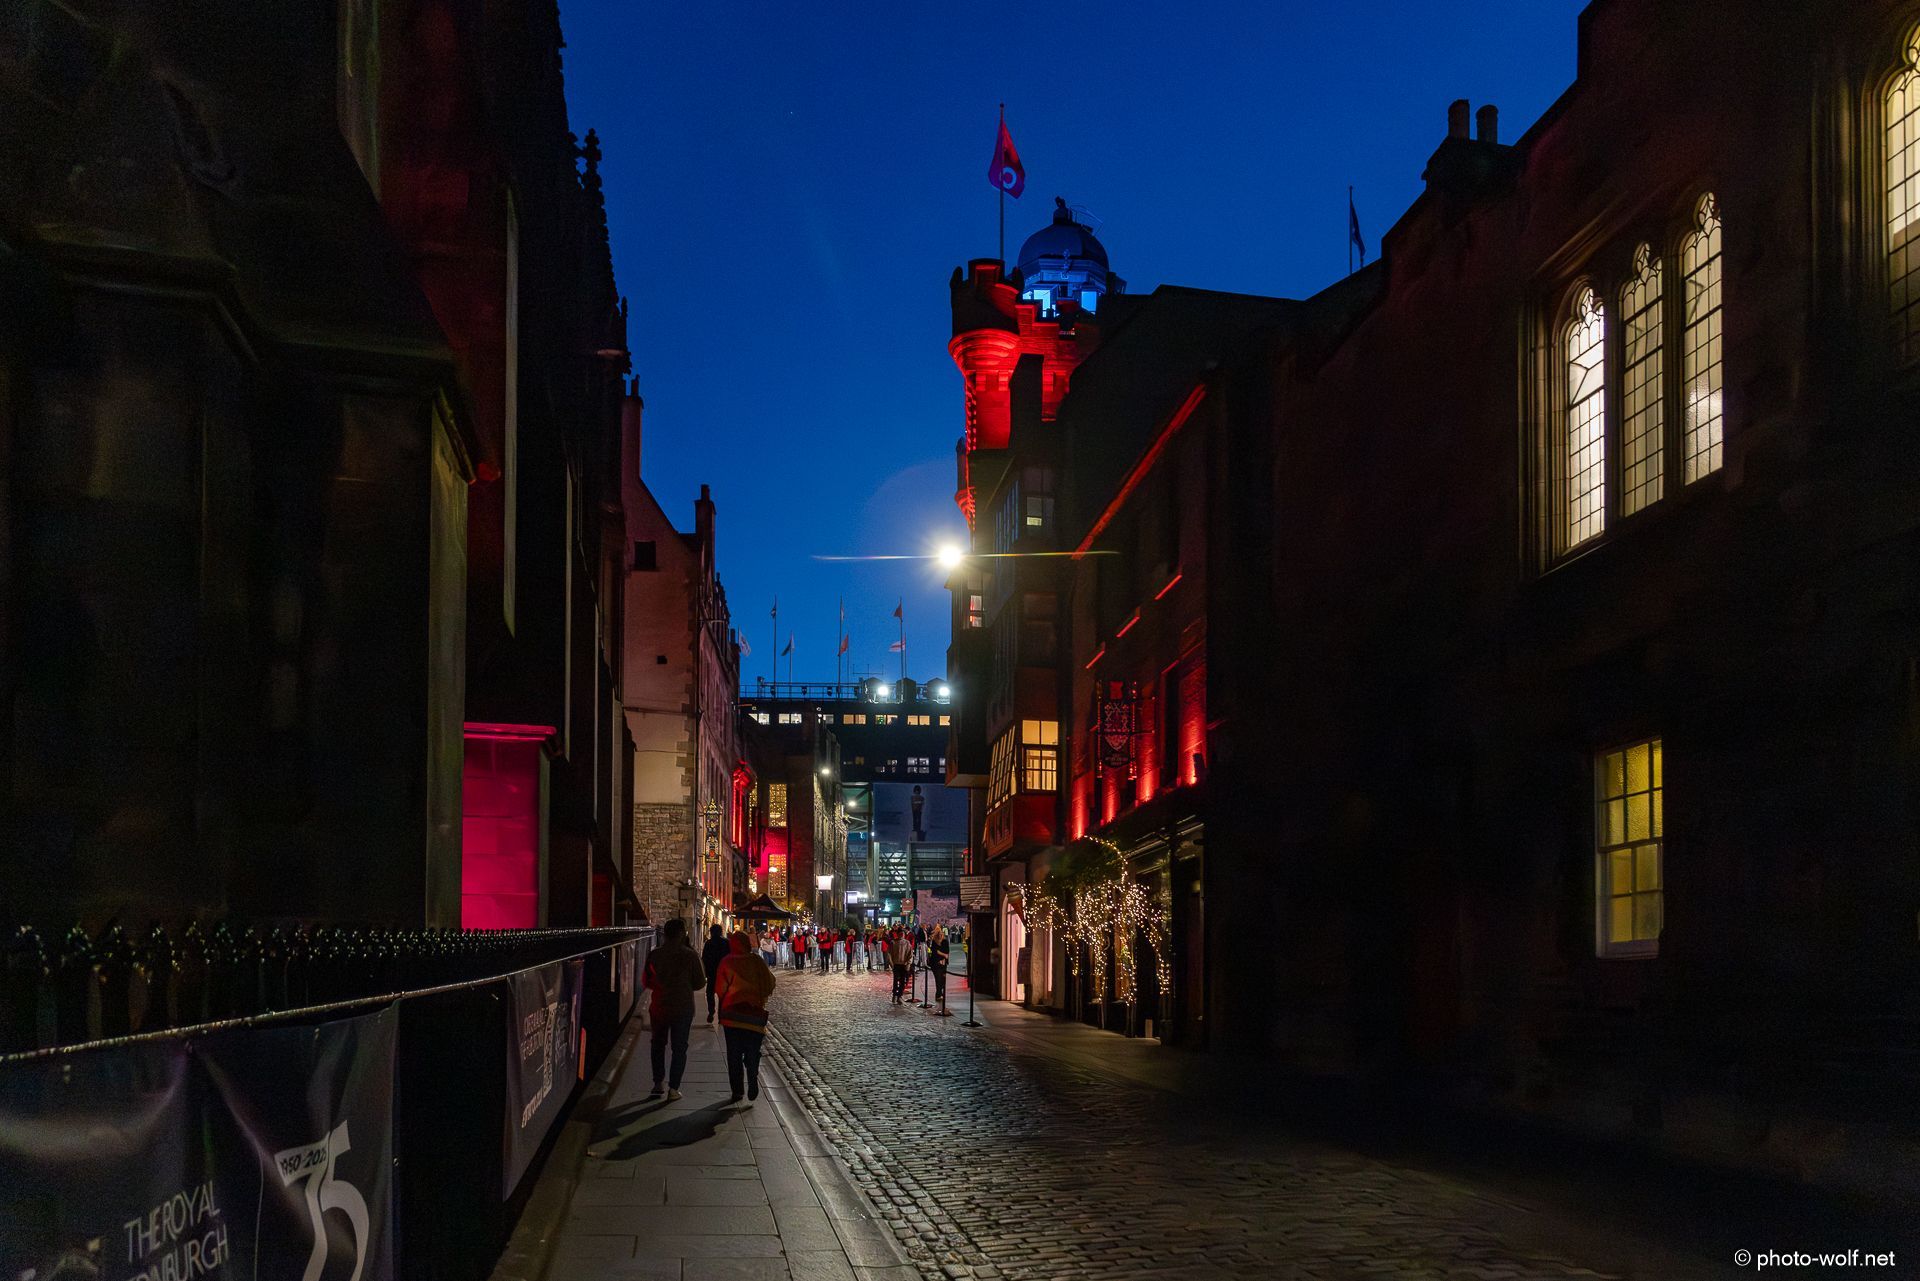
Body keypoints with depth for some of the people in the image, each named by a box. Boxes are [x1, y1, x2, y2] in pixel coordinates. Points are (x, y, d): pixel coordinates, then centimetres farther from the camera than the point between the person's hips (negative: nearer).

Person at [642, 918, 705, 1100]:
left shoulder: (654, 955, -4)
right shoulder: (690, 955, -11)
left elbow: (647, 982, 4)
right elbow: (700, 983, -5)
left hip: (659, 1007, 2)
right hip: (683, 1008, -2)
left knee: (658, 1045, 19)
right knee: (679, 1048, 7)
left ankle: (658, 1083, 16)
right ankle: (673, 1088, 3)